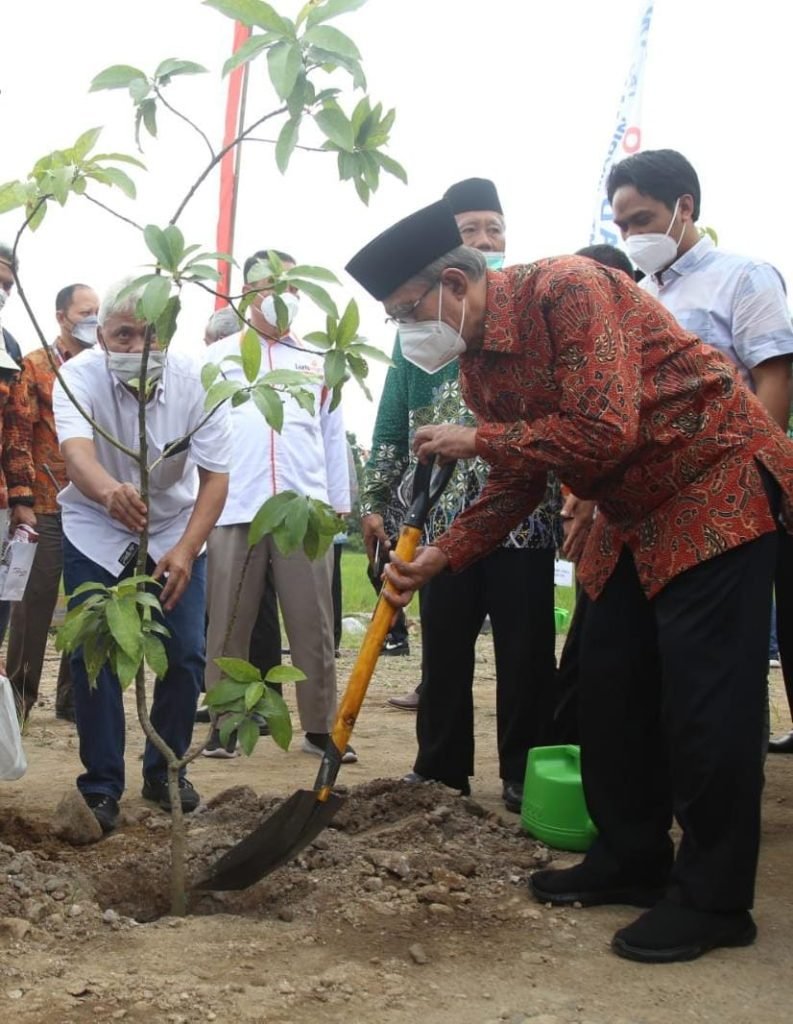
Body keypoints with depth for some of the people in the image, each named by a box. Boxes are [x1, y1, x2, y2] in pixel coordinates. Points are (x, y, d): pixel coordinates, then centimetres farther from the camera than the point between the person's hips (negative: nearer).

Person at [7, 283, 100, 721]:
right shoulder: (35, 366, 0)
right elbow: (18, 436, -6)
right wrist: (22, 501, -13)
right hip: (48, 505, -4)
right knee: (35, 600, 1)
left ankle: (73, 696, 16)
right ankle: (19, 695, 10)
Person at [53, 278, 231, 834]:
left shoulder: (196, 382, -21)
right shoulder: (79, 376, -25)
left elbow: (216, 475, -18)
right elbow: (76, 452, -44)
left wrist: (186, 550, -30)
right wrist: (109, 491, -67)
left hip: (176, 531, 2)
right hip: (97, 533, -1)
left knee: (186, 655, -3)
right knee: (93, 655, -9)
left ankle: (165, 771, 17)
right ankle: (102, 786, 4)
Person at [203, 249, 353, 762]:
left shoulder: (318, 361, 14)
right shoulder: (217, 357, 10)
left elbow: (334, 436, 14)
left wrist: (339, 504, 10)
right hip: (233, 511, -1)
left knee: (314, 626, 4)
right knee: (228, 626, 6)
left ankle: (322, 726, 12)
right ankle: (225, 724, 15)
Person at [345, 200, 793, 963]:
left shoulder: (565, 290, -23)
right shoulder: (478, 364, 3)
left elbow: (603, 432, -30)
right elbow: (518, 479, 8)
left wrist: (476, 438, -20)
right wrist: (441, 556, -5)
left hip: (718, 486, -9)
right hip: (633, 515, 9)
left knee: (703, 699, -9)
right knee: (611, 685, 8)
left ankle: (714, 900, 1)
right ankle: (630, 861, 22)